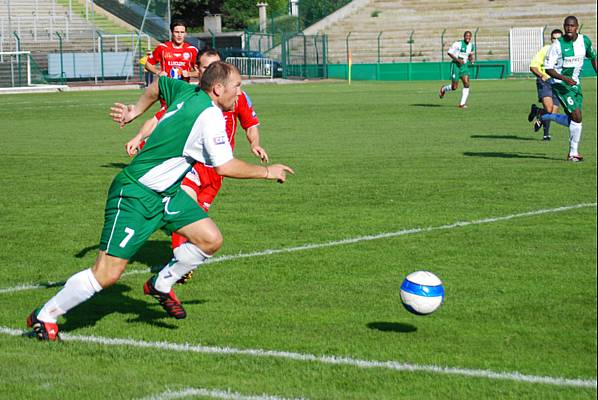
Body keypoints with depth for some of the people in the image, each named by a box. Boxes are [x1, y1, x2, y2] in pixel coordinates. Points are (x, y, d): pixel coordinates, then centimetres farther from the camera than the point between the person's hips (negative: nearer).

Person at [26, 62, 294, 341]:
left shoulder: (189, 93, 4)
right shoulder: (210, 116, -21)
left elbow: (159, 84, 23)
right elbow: (225, 167, -23)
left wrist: (135, 110, 34)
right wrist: (267, 172, -10)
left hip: (166, 192, 10)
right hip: (135, 194, -10)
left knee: (211, 240, -1)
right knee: (107, 274, -10)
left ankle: (161, 286, 20)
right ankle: (45, 316, 6)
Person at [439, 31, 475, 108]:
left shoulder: (471, 46, 5)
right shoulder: (458, 44, -15)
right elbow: (449, 52, -14)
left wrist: (471, 60, 0)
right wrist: (458, 60, -23)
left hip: (464, 65, 5)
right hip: (456, 65, -5)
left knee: (466, 84, -13)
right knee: (454, 87, -4)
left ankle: (462, 104, -7)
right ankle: (443, 89, 30)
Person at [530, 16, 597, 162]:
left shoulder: (585, 40, 0)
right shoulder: (557, 45, -14)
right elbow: (548, 68, -13)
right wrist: (564, 78, -25)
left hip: (575, 83, 6)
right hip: (560, 84, -6)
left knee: (572, 121, 5)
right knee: (577, 117, -17)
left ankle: (543, 115, 28)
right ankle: (573, 152, -3)